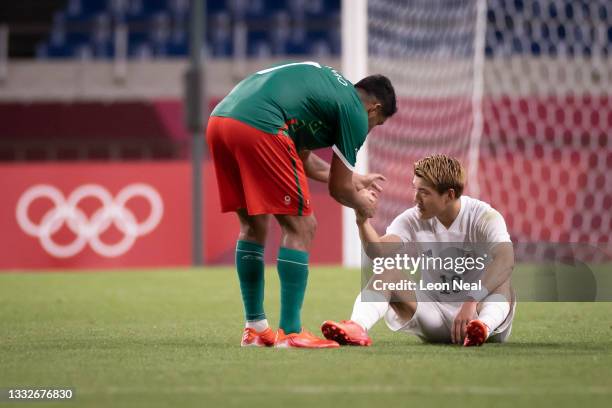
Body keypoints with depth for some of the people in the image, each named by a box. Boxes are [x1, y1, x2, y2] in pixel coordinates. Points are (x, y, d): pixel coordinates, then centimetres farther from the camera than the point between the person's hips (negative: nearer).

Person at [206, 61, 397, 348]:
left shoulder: (326, 82, 31)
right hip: (258, 128, -9)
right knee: (300, 227, 2)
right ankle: (290, 333, 0)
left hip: (218, 120, 9)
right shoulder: (355, 112, 7)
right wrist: (363, 205, 33)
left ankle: (255, 328, 25)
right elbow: (338, 189, 12)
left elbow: (301, 158, 39)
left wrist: (354, 179, 49)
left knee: (254, 226, 21)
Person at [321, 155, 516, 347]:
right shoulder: (412, 220, -2)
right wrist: (363, 222, -40)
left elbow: (505, 260, -33)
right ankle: (357, 327, -45)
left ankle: (484, 326, -60)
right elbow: (379, 252, -20)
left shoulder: (484, 217, -13)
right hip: (434, 313, 3)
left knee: (501, 282, -32)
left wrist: (471, 302, -46)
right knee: (389, 270, -19)